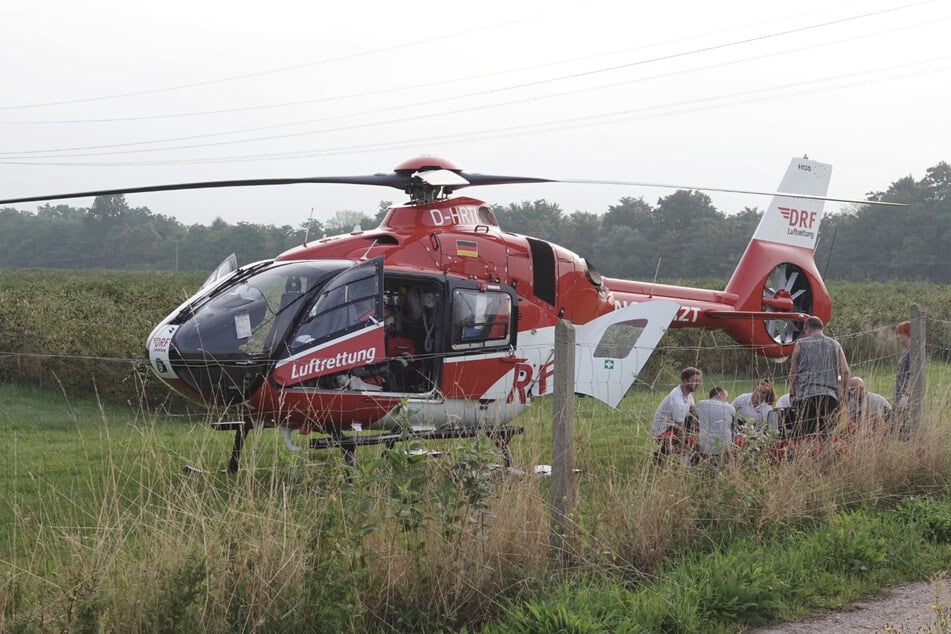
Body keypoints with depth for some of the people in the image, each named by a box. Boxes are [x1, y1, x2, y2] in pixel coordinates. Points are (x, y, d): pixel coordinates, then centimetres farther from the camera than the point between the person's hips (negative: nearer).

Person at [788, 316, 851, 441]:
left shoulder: (801, 344, 8)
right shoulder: (835, 345, 15)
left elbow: (793, 371, 8)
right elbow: (845, 371, 7)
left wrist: (792, 393, 15)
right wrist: (842, 393, 14)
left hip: (806, 394, -2)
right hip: (831, 396, 3)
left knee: (802, 435, -6)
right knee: (827, 435, 1)